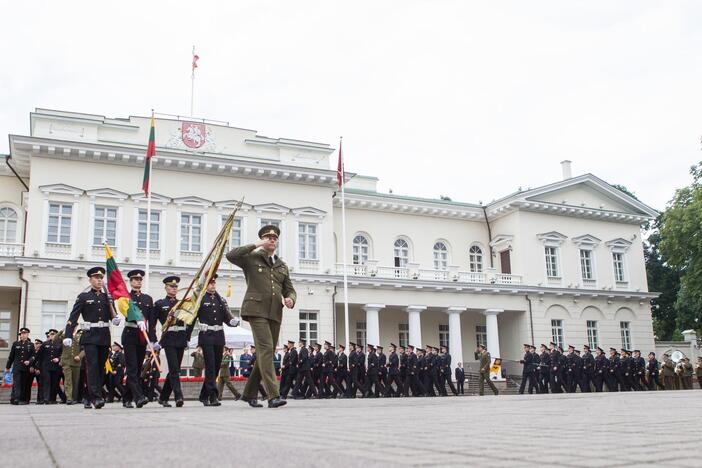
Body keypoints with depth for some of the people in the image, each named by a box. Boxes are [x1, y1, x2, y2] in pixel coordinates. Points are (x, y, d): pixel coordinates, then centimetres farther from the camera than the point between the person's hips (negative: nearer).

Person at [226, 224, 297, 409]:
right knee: (266, 348, -18)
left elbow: (290, 289, 21)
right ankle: (273, 396, -23)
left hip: (275, 313, 6)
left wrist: (290, 299, -3)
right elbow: (230, 255, -11)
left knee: (266, 353, 8)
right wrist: (255, 246, -9)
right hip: (256, 310, -6)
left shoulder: (282, 265, 21)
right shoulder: (251, 258, 7)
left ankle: (249, 393, 22)